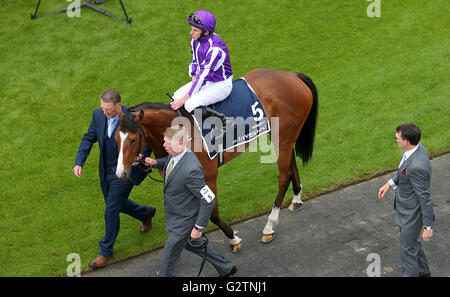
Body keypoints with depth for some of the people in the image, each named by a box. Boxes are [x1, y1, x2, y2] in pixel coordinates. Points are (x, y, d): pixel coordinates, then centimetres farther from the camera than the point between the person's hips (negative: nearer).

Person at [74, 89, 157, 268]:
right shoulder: (98, 115, -8)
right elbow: (89, 139, 2)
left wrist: (142, 155, -29)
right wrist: (79, 162, -9)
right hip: (106, 171, 6)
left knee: (111, 209, -4)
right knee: (116, 204, 23)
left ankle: (106, 251, 13)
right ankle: (146, 213, 50)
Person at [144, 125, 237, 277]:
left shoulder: (191, 170, -37)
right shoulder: (174, 155, -10)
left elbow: (209, 200, -31)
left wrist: (198, 227, -25)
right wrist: (156, 162, -3)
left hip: (182, 223, -9)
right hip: (174, 215, 9)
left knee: (168, 260, 7)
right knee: (193, 244, 30)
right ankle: (226, 268, 47)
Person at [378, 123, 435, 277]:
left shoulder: (417, 166, -37)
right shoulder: (418, 147, -8)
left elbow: (425, 198, -29)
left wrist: (428, 226, -21)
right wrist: (390, 183, 8)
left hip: (413, 215, -10)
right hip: (406, 207, 10)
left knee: (408, 250, 8)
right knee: (412, 242, 29)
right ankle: (423, 273, 50)